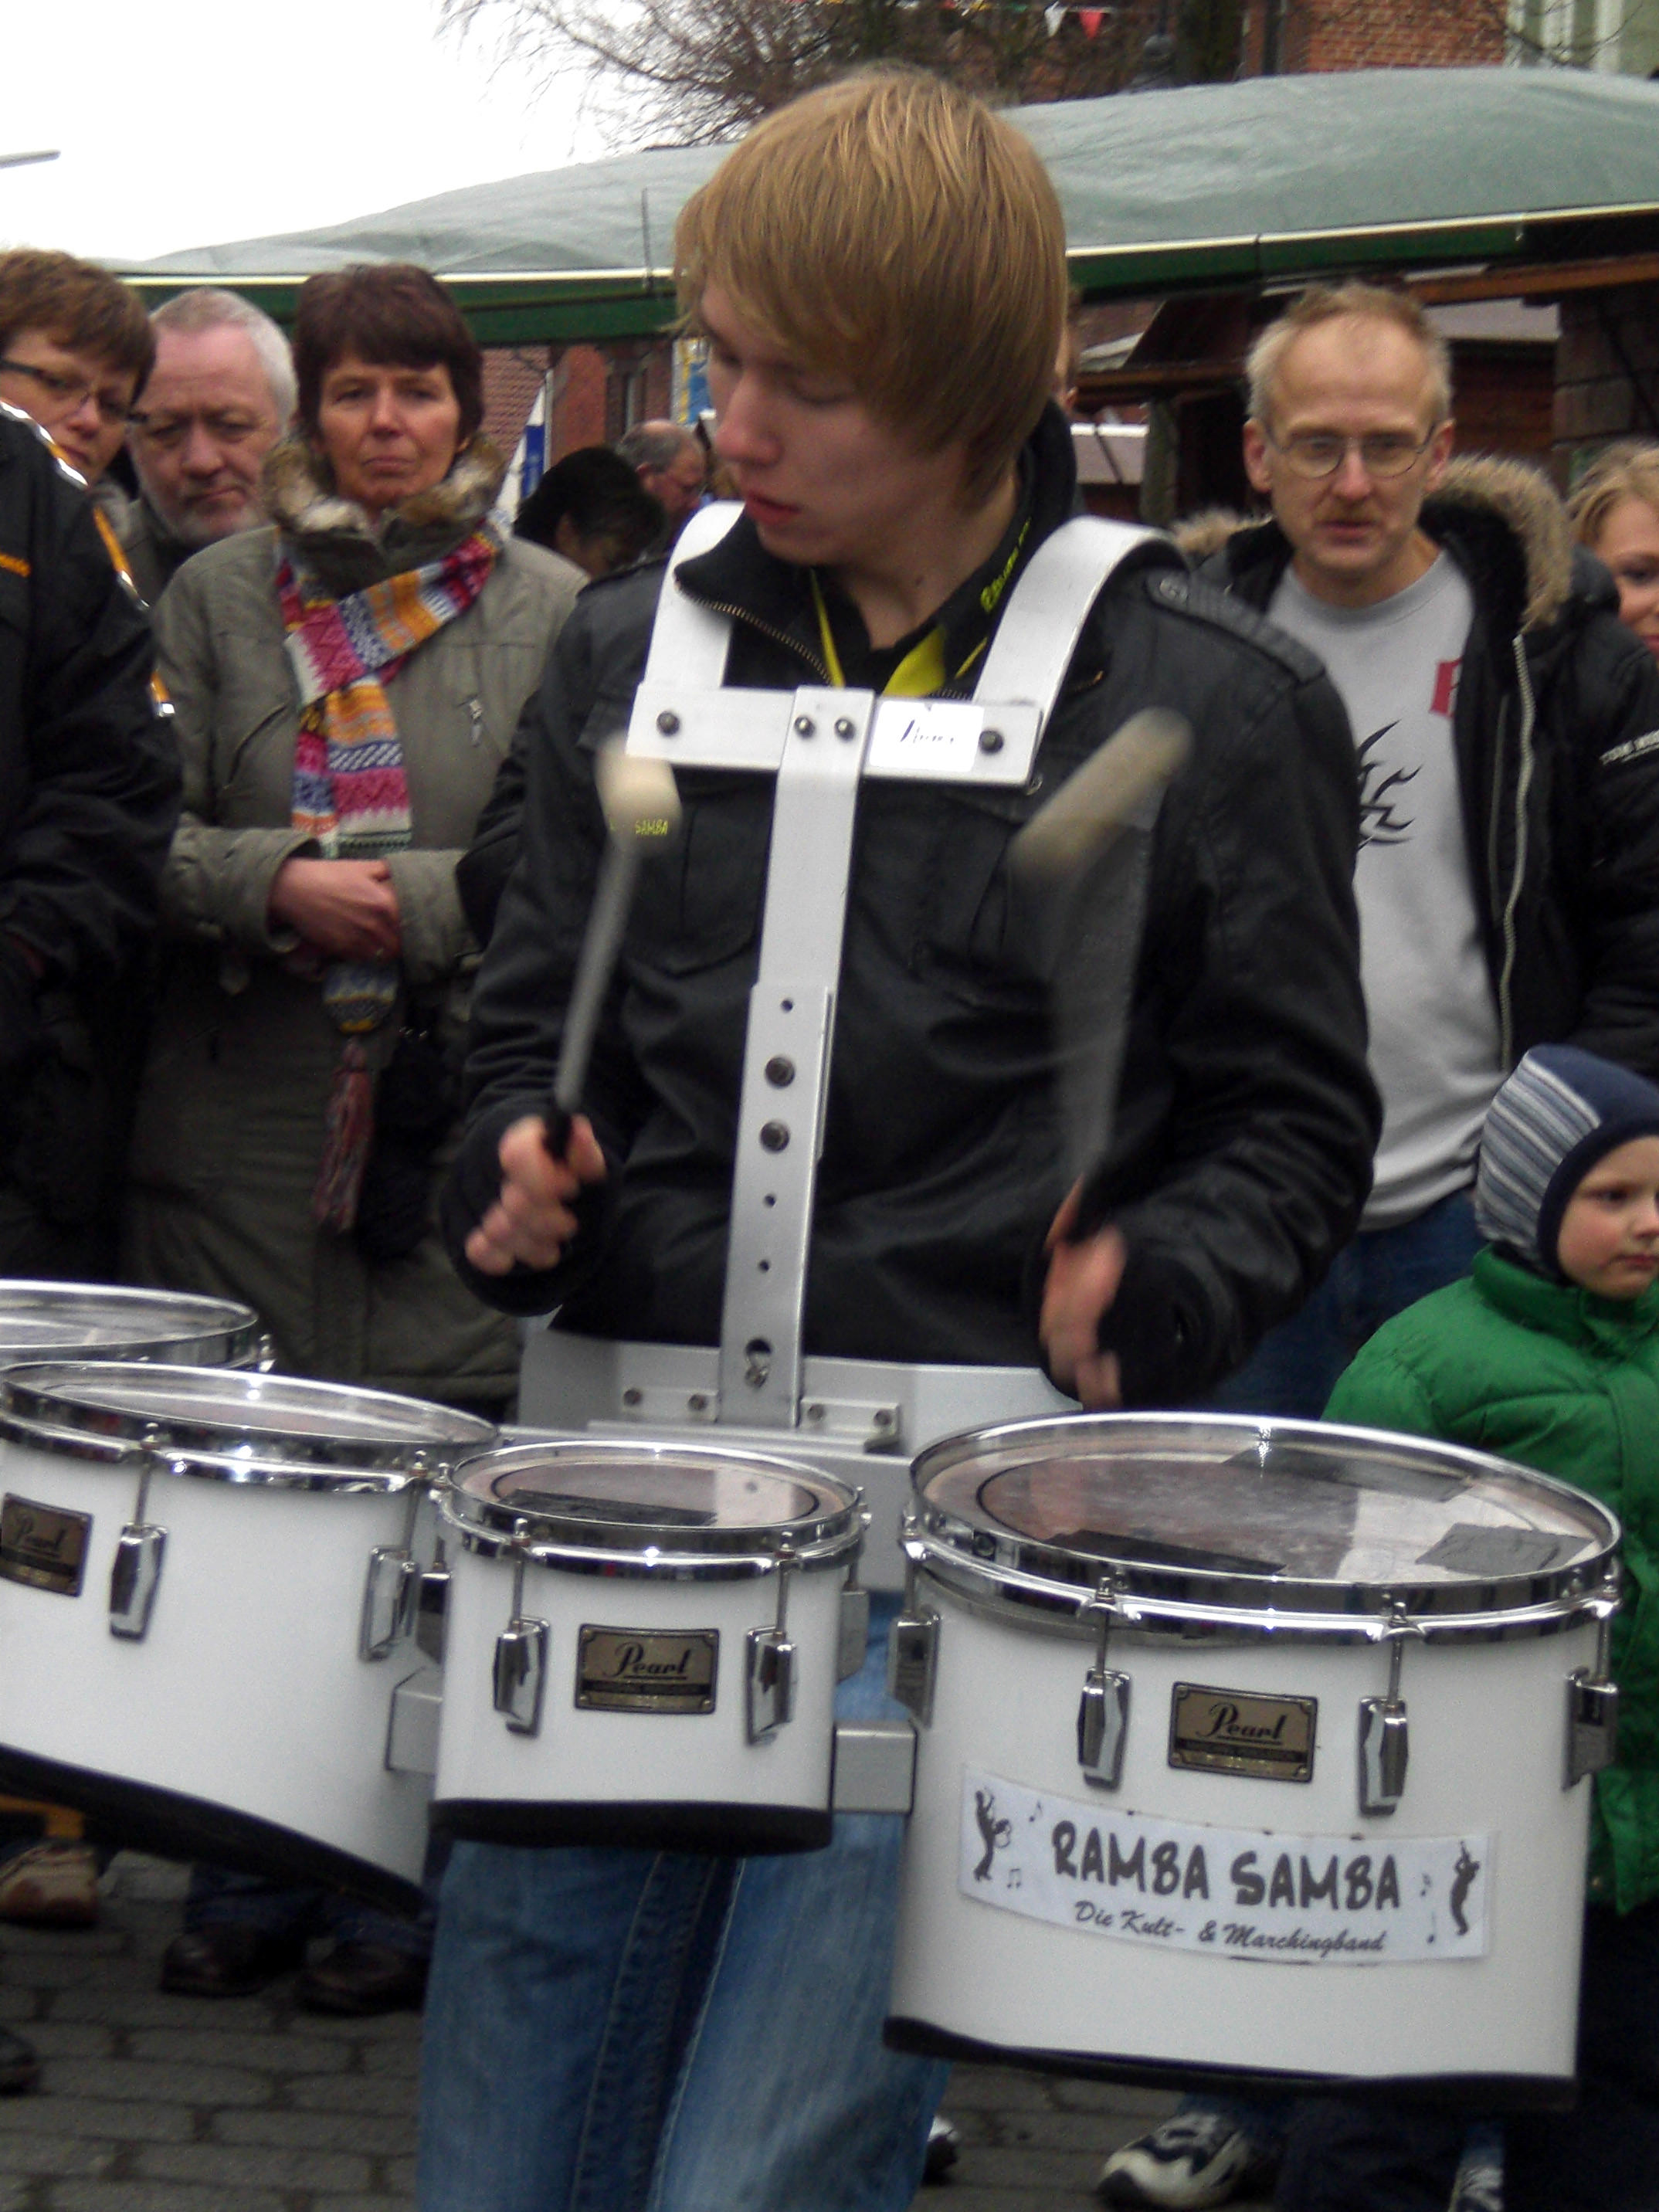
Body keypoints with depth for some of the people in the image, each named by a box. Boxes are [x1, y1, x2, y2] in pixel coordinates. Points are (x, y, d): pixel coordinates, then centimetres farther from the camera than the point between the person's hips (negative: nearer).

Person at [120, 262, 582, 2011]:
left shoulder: (551, 610, 5)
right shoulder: (218, 597, 9)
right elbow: (141, 837, 3)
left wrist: (414, 903, -13)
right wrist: (277, 885, -13)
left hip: (463, 1122, -2)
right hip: (246, 1117, 2)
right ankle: (250, 1872, 21)